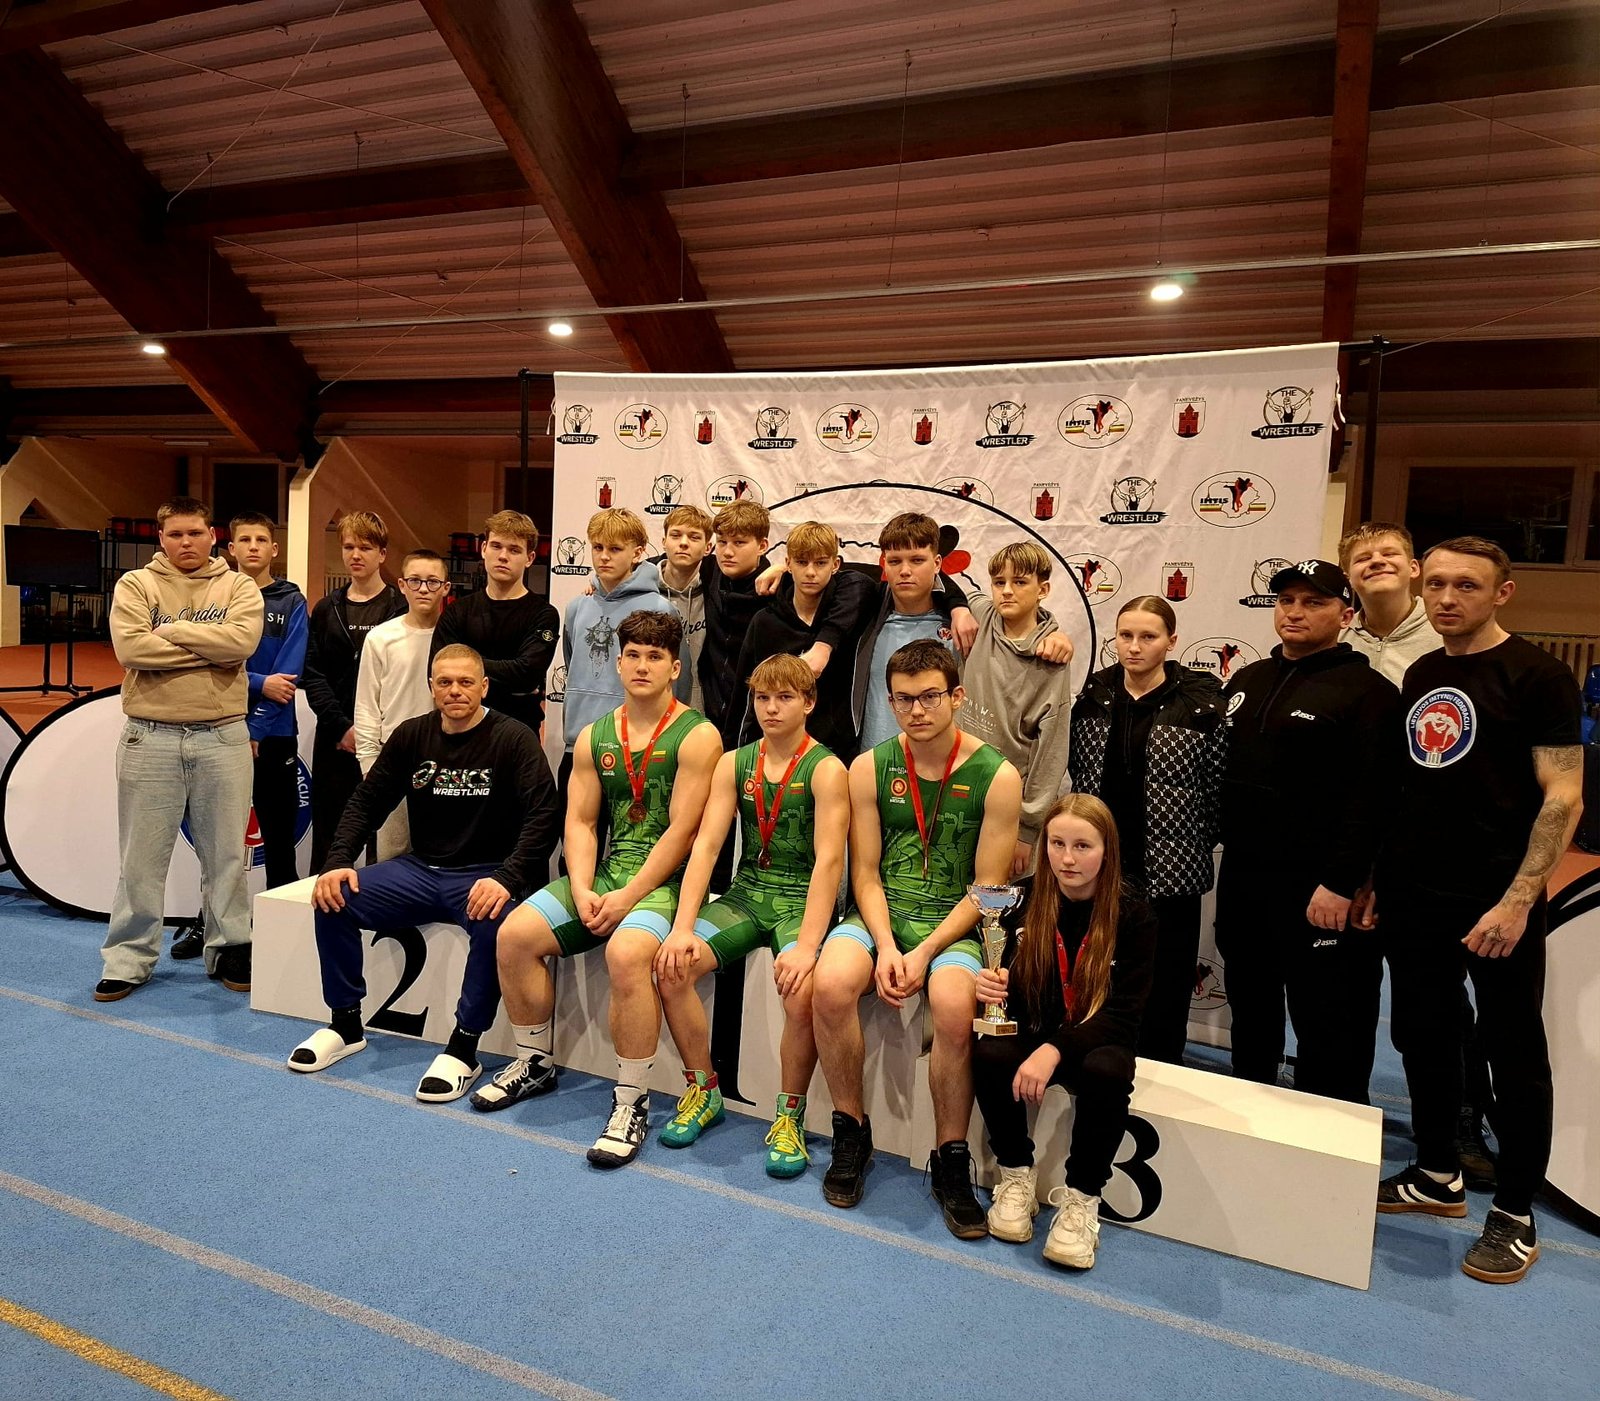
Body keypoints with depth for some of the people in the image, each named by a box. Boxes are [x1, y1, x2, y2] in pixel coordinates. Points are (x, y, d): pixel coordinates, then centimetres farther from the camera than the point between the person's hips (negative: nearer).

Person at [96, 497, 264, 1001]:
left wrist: (169, 631, -10)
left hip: (223, 736, 0)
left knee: (226, 852, 9)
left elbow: (242, 640, -15)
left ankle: (229, 949, 22)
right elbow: (130, 647, -13)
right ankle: (129, 958, 19)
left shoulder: (239, 587, 5)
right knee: (141, 855, 7)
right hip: (150, 737, 0)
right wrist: (210, 648, -12)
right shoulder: (135, 584, 4)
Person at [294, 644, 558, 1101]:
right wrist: (338, 861, -7)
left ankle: (464, 1047, -19)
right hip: (420, 870, 5)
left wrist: (508, 879, -30)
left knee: (495, 922, -36)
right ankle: (345, 1025, 6)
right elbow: (368, 802, 10)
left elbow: (542, 818, -15)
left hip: (484, 875, -5)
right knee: (333, 900, -13)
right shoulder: (412, 735, 6)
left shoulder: (514, 739, -8)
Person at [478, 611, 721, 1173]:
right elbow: (580, 821, 7)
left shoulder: (696, 736, -8)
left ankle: (633, 1101, -17)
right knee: (515, 933, -9)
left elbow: (680, 831, -14)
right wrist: (582, 890, -9)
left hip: (665, 880, -6)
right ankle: (535, 1063, 13)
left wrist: (627, 898, -17)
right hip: (603, 874, 7)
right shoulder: (594, 737, 12)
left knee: (626, 952, -34)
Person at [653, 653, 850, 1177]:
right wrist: (683, 927, -14)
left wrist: (807, 946, -27)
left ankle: (790, 1115, -5)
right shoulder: (734, 764, 6)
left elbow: (829, 860, -17)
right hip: (746, 895, 4)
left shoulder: (826, 770, -8)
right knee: (671, 965, -18)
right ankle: (704, 1091, 4)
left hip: (802, 901, -4)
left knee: (801, 990, -31)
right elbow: (706, 845, -2)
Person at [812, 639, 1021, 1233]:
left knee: (954, 1007, -33)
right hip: (880, 914, 2)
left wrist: (925, 952, -14)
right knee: (831, 984, -28)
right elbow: (865, 873, 3)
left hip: (953, 922, -2)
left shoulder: (996, 776, -4)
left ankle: (951, 1160, -7)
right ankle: (851, 1133, -3)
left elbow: (988, 887, -4)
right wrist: (885, 947, -13)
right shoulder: (870, 768, 3)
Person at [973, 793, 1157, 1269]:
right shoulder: (1022, 899, -5)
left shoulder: (1133, 916, -11)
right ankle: (1016, 1175, -5)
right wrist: (990, 987, -22)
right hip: (1030, 1030, 2)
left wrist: (1055, 1049, -30)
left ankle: (1082, 1196, -12)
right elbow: (1004, 980, 3)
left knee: (1107, 1071, -35)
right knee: (988, 1054, -29)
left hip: (1096, 1040, -2)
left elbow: (1123, 1015, -15)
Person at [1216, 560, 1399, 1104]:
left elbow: (1371, 798, -17)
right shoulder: (1248, 681, 13)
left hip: (1319, 890, -7)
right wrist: (1220, 842, 10)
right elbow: (1221, 771, 17)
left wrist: (1340, 883, -21)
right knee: (1250, 1008, 20)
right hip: (1243, 876, 7)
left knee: (1326, 1024, 2)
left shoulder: (1366, 691, -9)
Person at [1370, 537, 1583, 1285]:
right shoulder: (1417, 677, 10)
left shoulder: (1537, 676, -8)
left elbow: (1563, 797, -13)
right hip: (1413, 899, 6)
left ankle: (1514, 1216, 19)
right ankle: (1437, 1175, 31)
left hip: (1494, 902, -6)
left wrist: (1519, 900, -19)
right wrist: (1376, 879, 10)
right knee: (1422, 1037, 15)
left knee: (1513, 1052, 6)